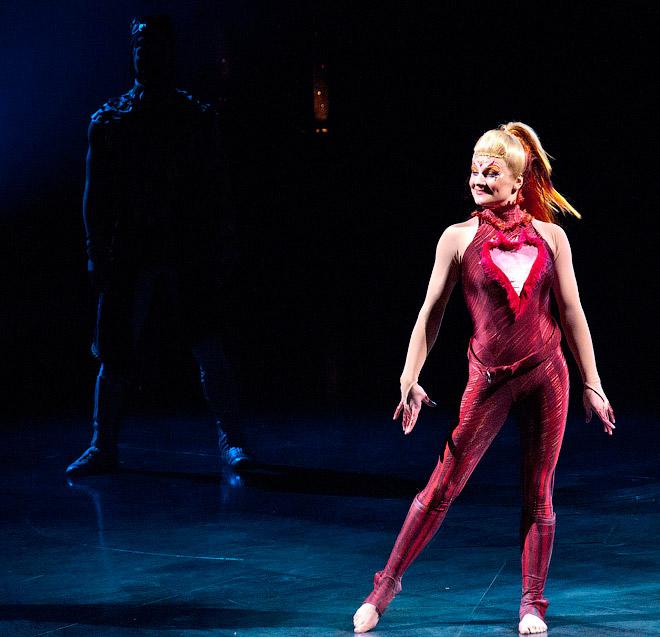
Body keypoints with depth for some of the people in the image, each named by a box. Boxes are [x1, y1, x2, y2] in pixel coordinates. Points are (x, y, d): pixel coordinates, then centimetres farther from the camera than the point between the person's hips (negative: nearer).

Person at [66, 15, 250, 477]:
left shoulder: (199, 119, 7)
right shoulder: (109, 120, 8)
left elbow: (218, 192, 7)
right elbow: (96, 195, 7)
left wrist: (224, 254, 1)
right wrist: (98, 256, -1)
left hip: (191, 260, -1)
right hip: (130, 261, 1)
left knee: (210, 351, -7)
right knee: (115, 356, 3)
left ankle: (231, 444, 2)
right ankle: (103, 448, 13)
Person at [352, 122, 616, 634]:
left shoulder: (550, 237, 1)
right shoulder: (459, 239, -2)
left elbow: (571, 312, 5)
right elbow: (432, 312, 1)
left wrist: (592, 385, 5)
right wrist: (410, 379, -5)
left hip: (547, 374, 1)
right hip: (489, 379, -1)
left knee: (539, 492, 5)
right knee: (444, 486, 0)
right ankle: (387, 583, 12)